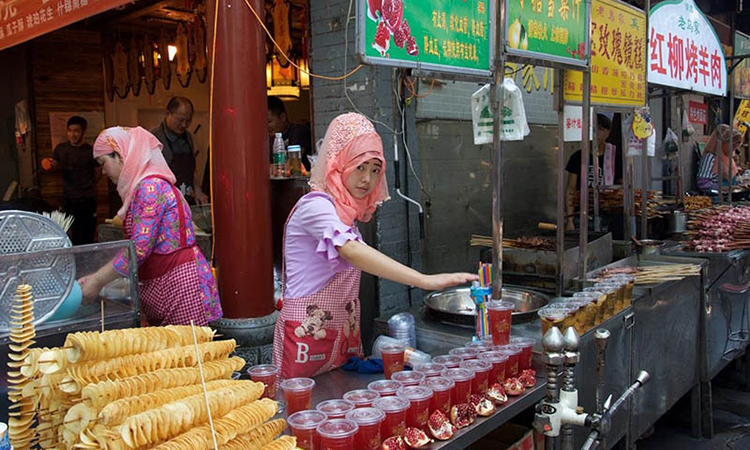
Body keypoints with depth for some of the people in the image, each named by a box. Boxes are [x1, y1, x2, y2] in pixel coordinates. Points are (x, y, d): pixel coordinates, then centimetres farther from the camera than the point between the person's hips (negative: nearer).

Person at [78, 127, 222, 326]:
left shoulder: (151, 187, -13)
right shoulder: (139, 188, 15)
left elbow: (140, 248, -18)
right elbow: (135, 245, 15)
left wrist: (98, 281, -10)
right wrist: (96, 276, 11)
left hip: (180, 282, -9)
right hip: (158, 289, 9)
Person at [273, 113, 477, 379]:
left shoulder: (346, 211, 11)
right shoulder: (315, 205, -17)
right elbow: (352, 251, -35)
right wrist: (425, 281, -43)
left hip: (343, 337, 8)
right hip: (308, 336, -8)